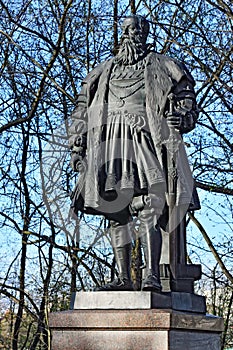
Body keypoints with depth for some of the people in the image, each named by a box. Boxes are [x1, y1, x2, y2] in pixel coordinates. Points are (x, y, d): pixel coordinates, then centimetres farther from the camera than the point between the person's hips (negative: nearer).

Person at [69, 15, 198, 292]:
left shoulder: (159, 67, 14)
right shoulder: (104, 71, 22)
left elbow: (186, 96, 12)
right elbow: (82, 110, 22)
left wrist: (182, 118, -11)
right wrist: (77, 148, 13)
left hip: (145, 141, -4)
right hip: (110, 147, 4)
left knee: (148, 211, -17)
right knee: (116, 215, 1)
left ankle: (152, 276, -22)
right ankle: (123, 278, 3)